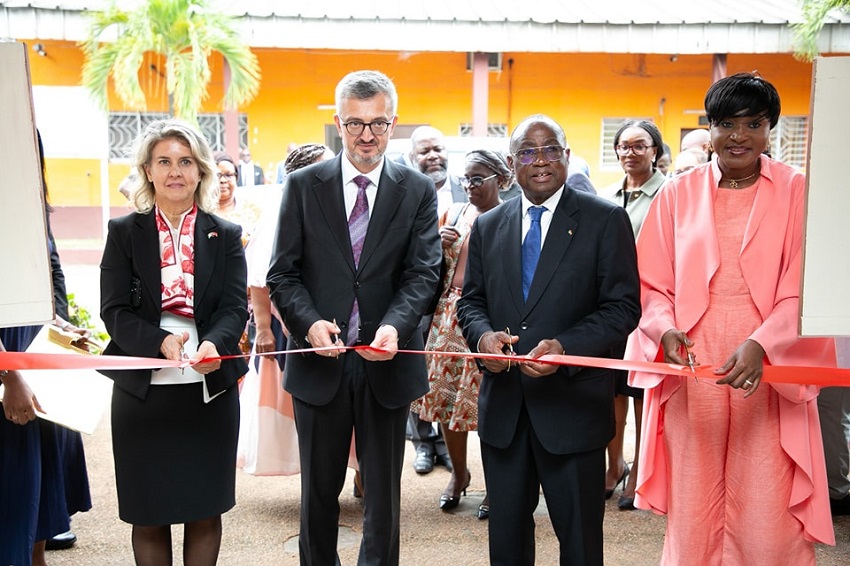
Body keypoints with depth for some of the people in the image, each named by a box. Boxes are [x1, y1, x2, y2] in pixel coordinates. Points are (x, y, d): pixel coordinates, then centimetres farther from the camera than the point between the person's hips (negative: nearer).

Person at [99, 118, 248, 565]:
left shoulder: (226, 236, 6)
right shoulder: (124, 232, 4)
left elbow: (235, 306, -3)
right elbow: (114, 310, -4)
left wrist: (213, 344, -25)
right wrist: (161, 342, -23)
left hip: (211, 389, 1)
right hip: (142, 391, 0)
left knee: (205, 510, 10)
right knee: (148, 515, 8)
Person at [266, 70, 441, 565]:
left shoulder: (418, 191, 1)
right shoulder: (303, 186, 2)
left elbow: (424, 273, -7)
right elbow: (284, 273, 0)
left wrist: (394, 325, -25)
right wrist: (310, 322, -18)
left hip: (387, 362, 0)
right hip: (320, 361, 1)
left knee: (384, 491, 12)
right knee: (319, 490, 14)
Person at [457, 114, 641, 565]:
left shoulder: (606, 220, -4)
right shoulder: (487, 226, 9)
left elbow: (622, 307, -7)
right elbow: (471, 300, 13)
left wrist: (565, 347, -23)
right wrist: (482, 334, -10)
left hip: (573, 406, -4)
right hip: (502, 407, 4)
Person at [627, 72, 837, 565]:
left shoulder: (797, 192, 3)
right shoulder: (679, 194, 9)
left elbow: (802, 290, -4)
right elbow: (653, 283, 8)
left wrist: (761, 345, -21)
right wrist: (666, 329, -13)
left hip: (768, 375, -1)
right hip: (692, 374, 2)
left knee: (767, 521, -2)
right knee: (693, 513, 6)